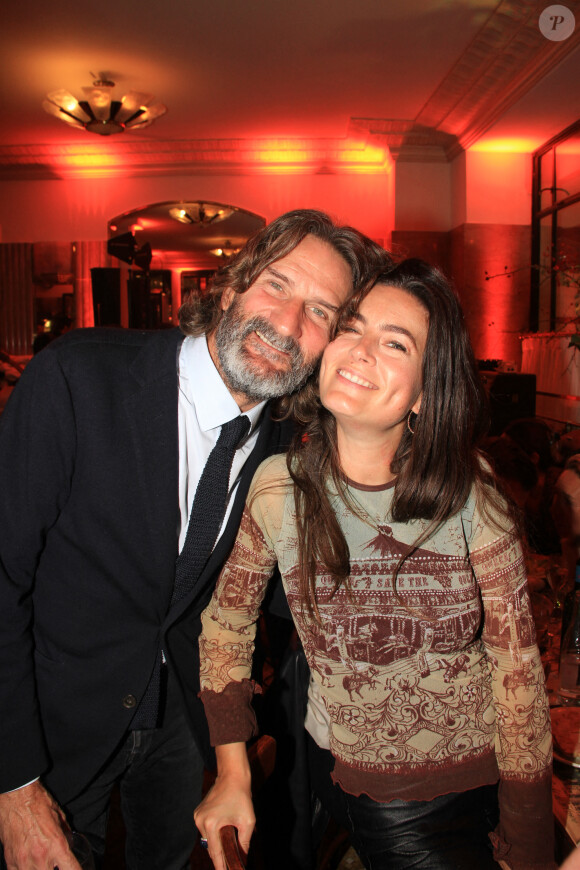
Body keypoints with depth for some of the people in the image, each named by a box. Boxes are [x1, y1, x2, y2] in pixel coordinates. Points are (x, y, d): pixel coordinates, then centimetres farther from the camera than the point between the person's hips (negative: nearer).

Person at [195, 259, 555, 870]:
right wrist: (233, 777, 0)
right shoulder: (276, 488, -16)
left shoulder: (469, 491, -18)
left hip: (481, 777, 2)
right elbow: (226, 621, -1)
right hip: (349, 778, -1)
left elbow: (516, 662, -11)